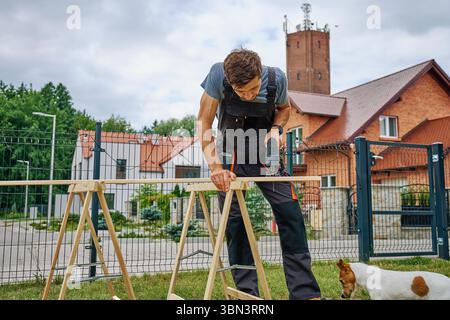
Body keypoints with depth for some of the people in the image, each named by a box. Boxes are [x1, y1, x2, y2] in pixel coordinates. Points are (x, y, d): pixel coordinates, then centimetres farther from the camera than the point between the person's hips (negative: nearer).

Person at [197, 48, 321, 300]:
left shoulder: (276, 78, -17)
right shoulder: (218, 74, -22)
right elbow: (204, 123, -17)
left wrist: (276, 128, -16)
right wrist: (215, 165, -29)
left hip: (266, 151, 1)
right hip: (232, 155, -1)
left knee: (291, 216, -7)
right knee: (235, 222, -5)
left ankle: (305, 293, 0)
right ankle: (247, 292, 7)